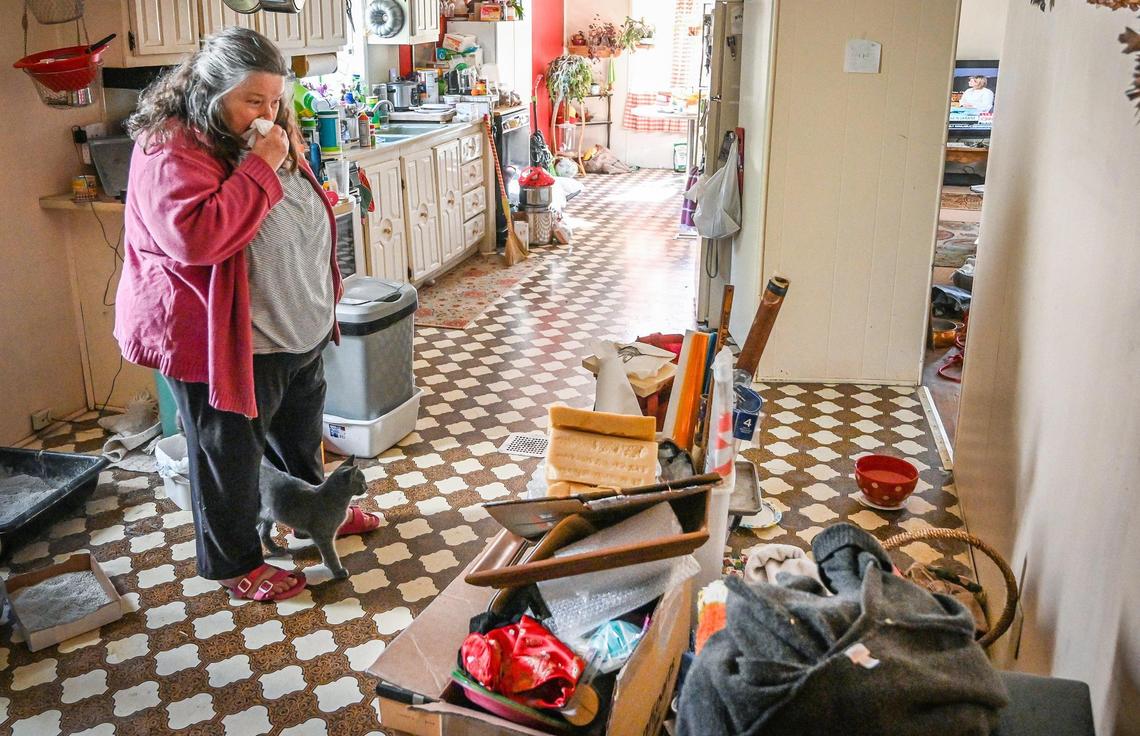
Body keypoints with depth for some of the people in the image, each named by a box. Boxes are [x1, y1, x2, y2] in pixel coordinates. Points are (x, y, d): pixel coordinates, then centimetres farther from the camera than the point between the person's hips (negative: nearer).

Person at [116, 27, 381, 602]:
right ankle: (234, 564, 27)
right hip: (225, 341, -8)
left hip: (300, 331, 9)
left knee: (299, 435, 26)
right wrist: (260, 167, -30)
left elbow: (304, 216, 19)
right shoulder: (170, 151, -20)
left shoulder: (266, 136, 6)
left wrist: (321, 299, 22)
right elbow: (195, 236, -36)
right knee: (230, 455, 8)